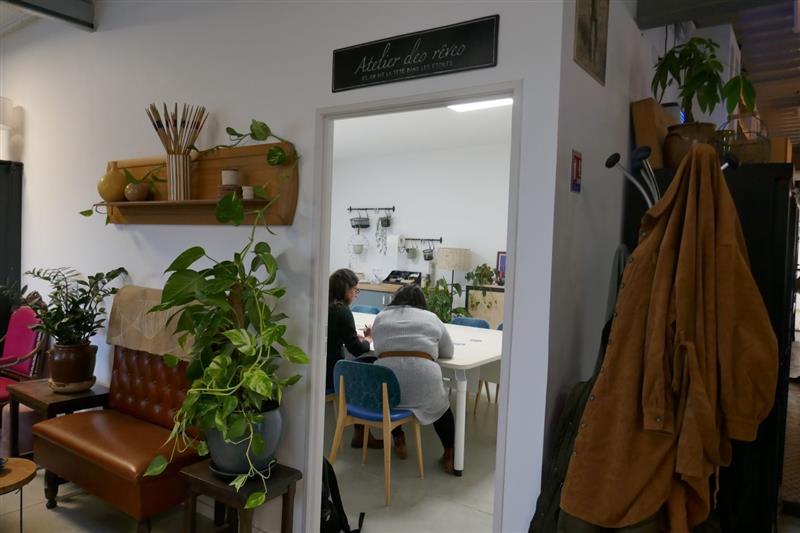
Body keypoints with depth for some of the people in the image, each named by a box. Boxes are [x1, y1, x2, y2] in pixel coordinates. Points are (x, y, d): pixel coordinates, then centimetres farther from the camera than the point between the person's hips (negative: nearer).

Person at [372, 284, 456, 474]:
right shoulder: (431, 318, 16)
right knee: (440, 406, 26)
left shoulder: (381, 317, 18)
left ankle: (399, 442, 32)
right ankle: (449, 456, 22)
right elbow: (448, 352, 23)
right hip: (422, 376, -1)